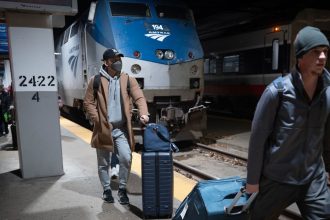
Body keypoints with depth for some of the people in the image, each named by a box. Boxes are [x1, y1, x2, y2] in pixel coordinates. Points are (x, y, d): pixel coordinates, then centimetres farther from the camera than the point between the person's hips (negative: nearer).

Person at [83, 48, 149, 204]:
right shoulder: (95, 81, -1)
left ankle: (122, 189, 13)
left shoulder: (128, 80, 2)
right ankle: (106, 189, 31)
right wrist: (97, 120, -9)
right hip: (103, 129, 0)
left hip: (122, 128, 1)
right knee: (103, 163, 10)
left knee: (126, 158, -9)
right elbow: (88, 103, 1)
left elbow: (139, 97, -7)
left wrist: (143, 114, -25)